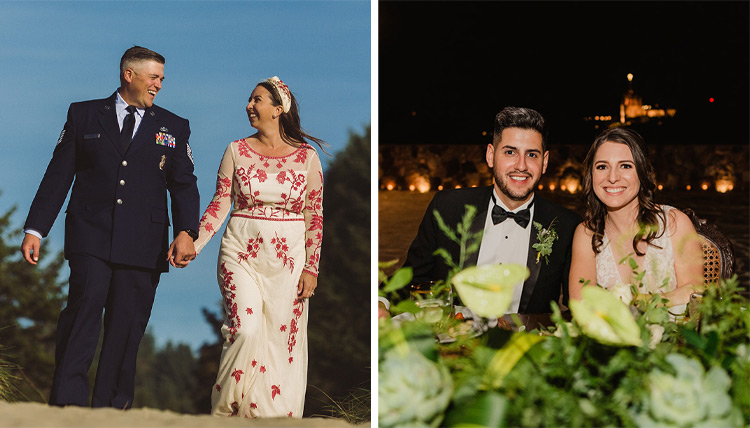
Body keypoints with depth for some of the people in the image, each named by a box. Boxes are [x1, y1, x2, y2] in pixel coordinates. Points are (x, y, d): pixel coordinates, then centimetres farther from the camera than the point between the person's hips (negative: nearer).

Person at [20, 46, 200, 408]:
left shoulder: (173, 128, 14)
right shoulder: (83, 115, 11)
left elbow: (184, 185, 8)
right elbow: (58, 175, 9)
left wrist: (186, 232, -10)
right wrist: (35, 229, 2)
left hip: (143, 243, 2)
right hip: (91, 238, -2)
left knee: (126, 331, 0)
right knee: (83, 310, -18)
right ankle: (65, 405, -16)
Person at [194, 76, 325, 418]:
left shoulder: (306, 156, 2)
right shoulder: (236, 151, 5)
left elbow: (315, 216, 3)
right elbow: (220, 204, 5)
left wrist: (311, 268, -2)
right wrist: (193, 244, -8)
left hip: (287, 257, 0)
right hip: (241, 251, 0)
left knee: (282, 338, 0)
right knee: (245, 329, -14)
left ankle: (277, 414, 11)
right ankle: (227, 411, 1)